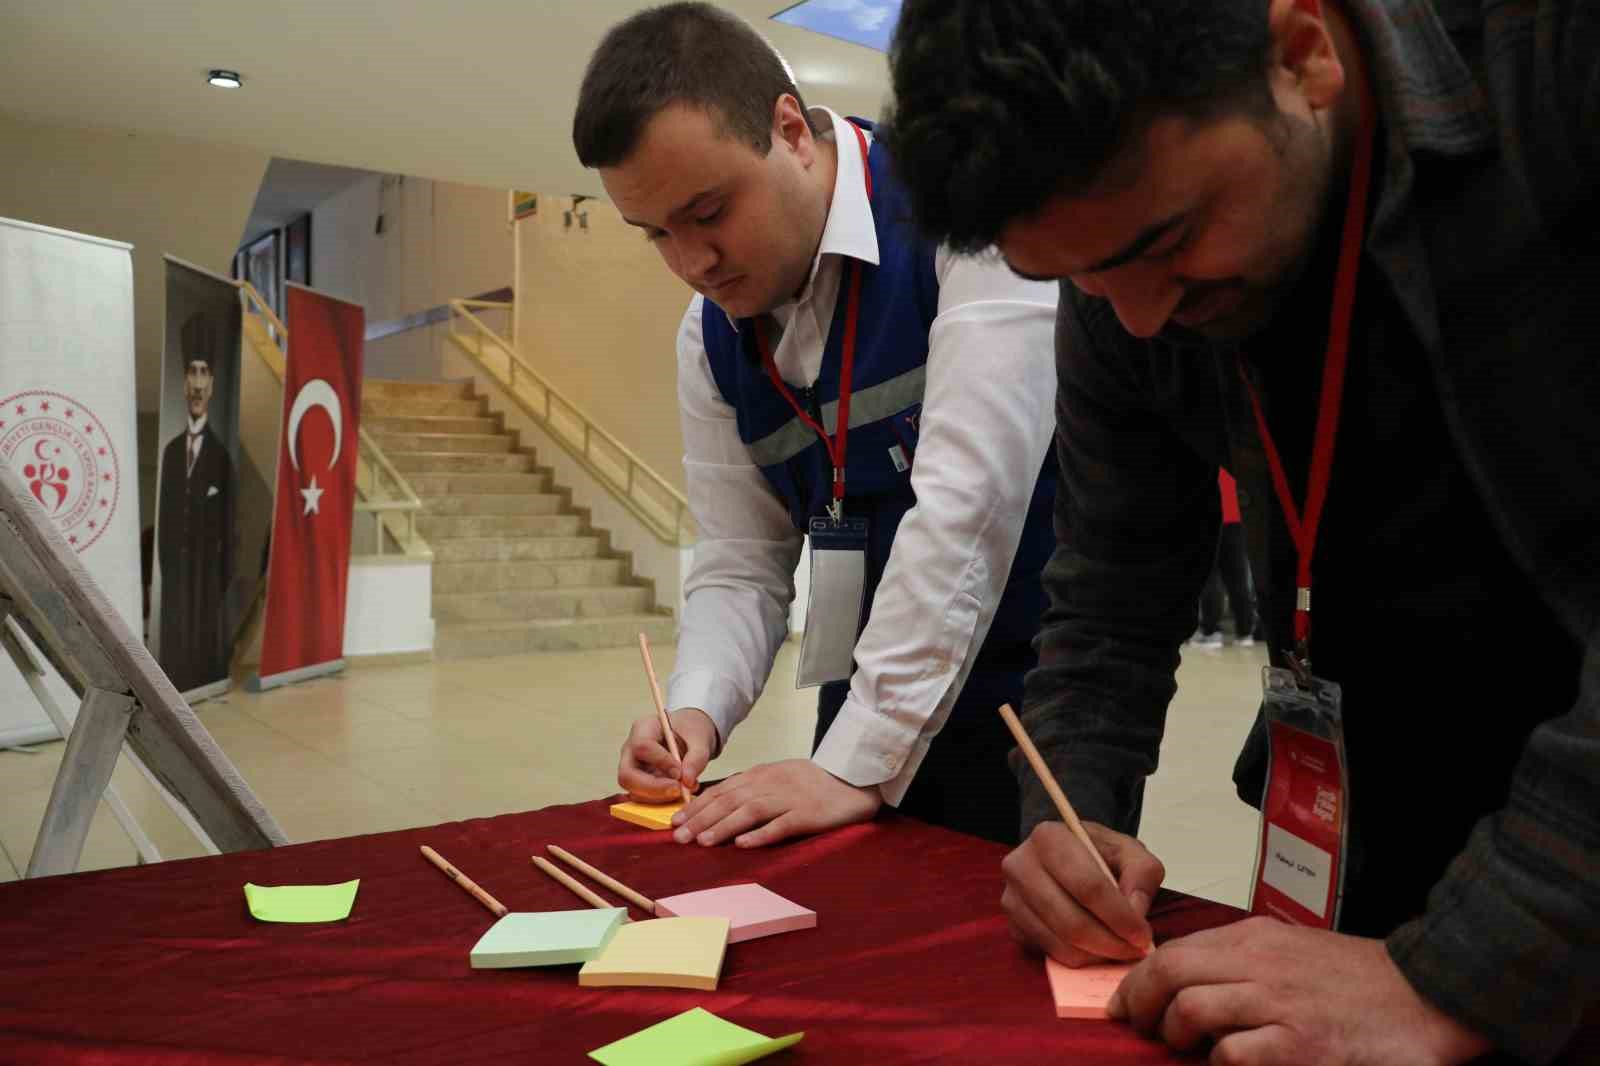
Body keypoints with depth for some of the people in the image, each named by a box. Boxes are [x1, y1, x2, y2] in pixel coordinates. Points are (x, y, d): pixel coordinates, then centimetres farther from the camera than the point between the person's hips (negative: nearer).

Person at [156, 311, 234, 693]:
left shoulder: (222, 455, -4)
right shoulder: (170, 450, 11)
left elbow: (228, 532, -4)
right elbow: (163, 522, 12)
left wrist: (223, 587, -7)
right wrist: (164, 578, 6)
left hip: (208, 582, -4)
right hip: (173, 581, 5)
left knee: (206, 659, -1)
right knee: (172, 660, 7)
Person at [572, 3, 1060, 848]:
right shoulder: (709, 336, 5)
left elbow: (966, 503, -24)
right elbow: (740, 564, 7)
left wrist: (856, 766, -23)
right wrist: (694, 713, -12)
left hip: (1036, 700, -5)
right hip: (864, 707, 5)